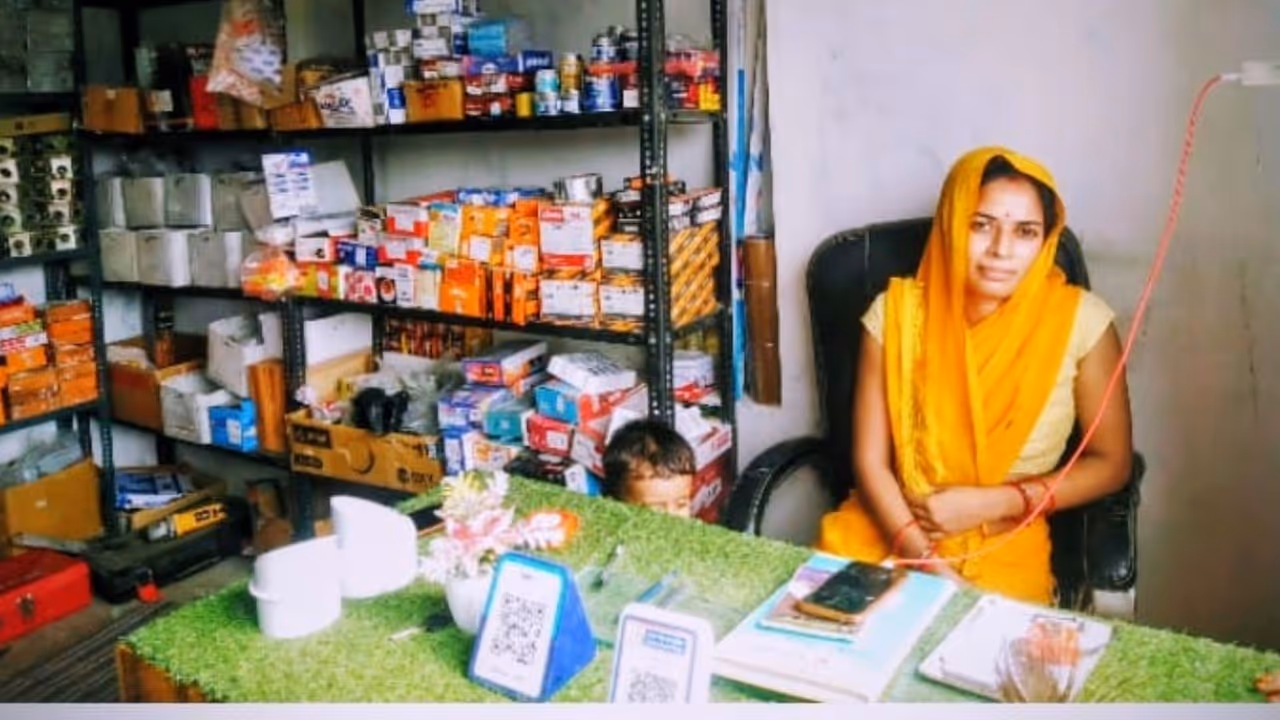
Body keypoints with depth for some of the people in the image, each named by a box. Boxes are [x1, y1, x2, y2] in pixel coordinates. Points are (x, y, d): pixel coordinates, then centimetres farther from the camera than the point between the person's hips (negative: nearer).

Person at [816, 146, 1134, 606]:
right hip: (888, 528, 2)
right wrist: (928, 566, -18)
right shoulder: (896, 312, -6)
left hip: (1005, 544, -1)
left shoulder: (1080, 320, -9)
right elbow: (870, 462, -6)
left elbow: (1111, 463, 0)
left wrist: (991, 503, -11)